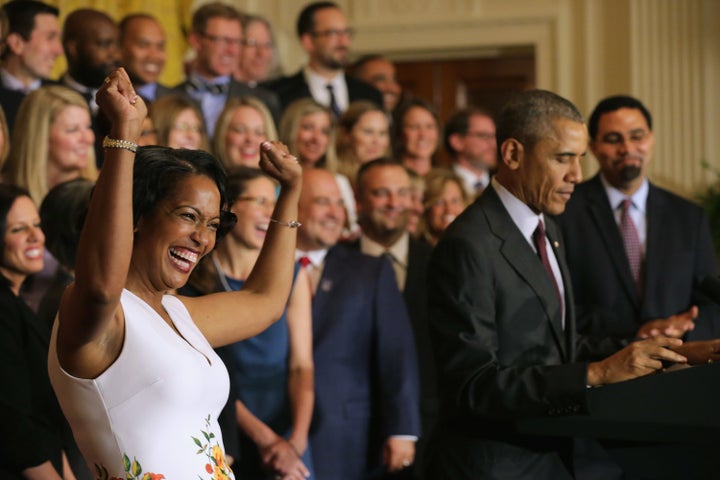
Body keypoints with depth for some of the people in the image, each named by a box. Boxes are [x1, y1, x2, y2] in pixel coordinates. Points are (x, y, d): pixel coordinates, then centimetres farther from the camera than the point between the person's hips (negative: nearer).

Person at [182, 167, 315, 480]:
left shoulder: (291, 276, 3)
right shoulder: (191, 281, -5)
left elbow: (302, 365, -3)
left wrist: (297, 440, -17)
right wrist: (263, 436, -14)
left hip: (285, 440, 2)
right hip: (218, 439, -2)